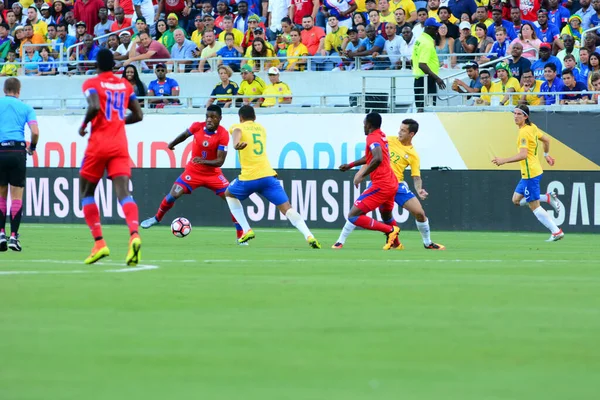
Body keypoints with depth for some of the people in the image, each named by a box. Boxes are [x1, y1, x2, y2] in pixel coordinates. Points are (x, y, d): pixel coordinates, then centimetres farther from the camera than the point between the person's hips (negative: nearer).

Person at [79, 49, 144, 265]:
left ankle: (99, 242, 1)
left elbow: (94, 107, -20)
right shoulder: (125, 85, 13)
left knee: (86, 192, 13)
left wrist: (84, 125, -4)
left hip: (99, 144, -3)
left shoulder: (92, 84, -2)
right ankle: (134, 234, -36)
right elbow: (138, 115, 15)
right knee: (123, 192, -9)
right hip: (120, 145, 3)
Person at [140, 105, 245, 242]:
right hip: (193, 171, 1)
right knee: (174, 194, -10)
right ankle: (156, 218, 16)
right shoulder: (197, 127, -13)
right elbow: (185, 135, 11)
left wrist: (204, 161, -40)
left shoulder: (223, 134, -20)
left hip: (213, 173, -1)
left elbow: (220, 161, -24)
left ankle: (241, 235, -4)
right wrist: (172, 144, 24)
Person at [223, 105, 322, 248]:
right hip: (268, 176, 3)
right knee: (287, 208, -3)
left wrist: (236, 144, -42)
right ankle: (309, 236, -26)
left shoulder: (238, 127, 8)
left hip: (249, 178, -3)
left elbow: (236, 132, -19)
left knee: (229, 194, 28)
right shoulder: (261, 128, 22)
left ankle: (246, 230, 18)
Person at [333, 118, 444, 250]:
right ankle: (340, 242, -2)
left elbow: (416, 177, -1)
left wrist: (419, 190, -21)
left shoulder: (413, 155, -1)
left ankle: (427, 243, 16)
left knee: (419, 213, -8)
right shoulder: (390, 140, 3)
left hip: (397, 185, 0)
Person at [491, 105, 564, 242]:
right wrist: (546, 154, 37)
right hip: (527, 174, 10)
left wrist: (503, 161, -28)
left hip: (530, 174, -10)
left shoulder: (524, 133, -19)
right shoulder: (532, 127, 8)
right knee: (516, 199, 18)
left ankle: (556, 232, -2)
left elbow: (523, 155, -29)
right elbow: (546, 139, 22)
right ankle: (548, 198, 11)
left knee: (534, 206, -4)